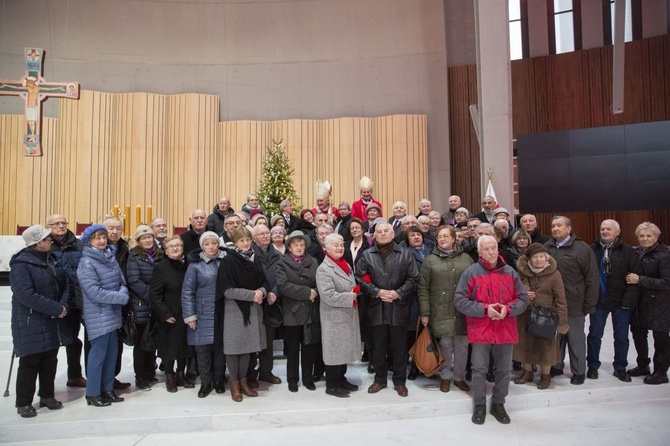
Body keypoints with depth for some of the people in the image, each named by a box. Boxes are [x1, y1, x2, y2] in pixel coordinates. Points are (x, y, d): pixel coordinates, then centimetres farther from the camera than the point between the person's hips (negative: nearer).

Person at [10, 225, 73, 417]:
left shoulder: (52, 259, 7)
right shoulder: (21, 265, -16)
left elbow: (65, 284, 8)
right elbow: (26, 295, -24)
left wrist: (63, 305, -10)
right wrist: (56, 309, -23)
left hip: (52, 322, 7)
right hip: (30, 324, -7)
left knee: (50, 360, 14)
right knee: (29, 362, 2)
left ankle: (47, 396, 28)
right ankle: (23, 403, 17)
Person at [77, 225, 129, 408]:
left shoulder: (111, 257, 9)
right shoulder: (86, 263, -13)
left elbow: (122, 281, 8)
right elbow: (94, 292, -20)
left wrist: (122, 293, -14)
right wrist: (121, 297, -17)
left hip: (113, 314, 7)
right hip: (98, 316, -7)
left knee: (112, 353, 13)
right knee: (98, 354, -1)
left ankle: (107, 389, 26)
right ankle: (93, 393, 14)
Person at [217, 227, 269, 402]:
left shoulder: (255, 260, 6)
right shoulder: (228, 261, -11)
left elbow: (264, 282, 11)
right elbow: (227, 290, -16)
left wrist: (262, 291, -12)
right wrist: (252, 294, -19)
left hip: (252, 309, 5)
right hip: (234, 310, -5)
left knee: (247, 346, 12)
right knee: (234, 347, 4)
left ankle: (243, 381, 26)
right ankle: (234, 384, 19)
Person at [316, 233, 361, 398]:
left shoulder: (346, 265, 12)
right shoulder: (324, 269, -15)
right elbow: (328, 296, -24)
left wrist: (356, 291, 1)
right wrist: (350, 297, -18)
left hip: (348, 315, 8)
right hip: (334, 317, -8)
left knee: (345, 349, 16)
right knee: (335, 351, 2)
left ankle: (341, 379, 30)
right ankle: (332, 385, 15)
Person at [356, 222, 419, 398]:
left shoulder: (405, 254, 2)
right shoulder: (367, 255, 4)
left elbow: (413, 279, -1)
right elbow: (360, 279, -1)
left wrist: (398, 293, -13)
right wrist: (377, 292, -12)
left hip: (399, 307, -1)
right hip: (377, 308, 1)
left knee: (399, 347, 9)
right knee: (378, 346, 11)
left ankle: (400, 381, 23)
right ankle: (380, 379, 27)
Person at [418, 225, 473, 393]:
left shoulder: (466, 259, 8)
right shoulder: (430, 260, 2)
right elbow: (423, 289, -1)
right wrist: (425, 313, -6)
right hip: (441, 311, -2)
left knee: (462, 345, 8)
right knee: (445, 344, 5)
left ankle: (459, 377, 26)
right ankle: (445, 377, 24)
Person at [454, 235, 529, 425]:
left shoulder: (510, 272, 4)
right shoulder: (471, 272, -6)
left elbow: (523, 298, 8)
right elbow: (459, 301, -8)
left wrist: (508, 308, -12)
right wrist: (485, 309, -17)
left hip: (505, 330, 3)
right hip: (480, 330, -3)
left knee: (504, 370, 13)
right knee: (479, 370, 5)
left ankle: (498, 404, 32)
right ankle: (480, 405, 23)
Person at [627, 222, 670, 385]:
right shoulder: (636, 252, 5)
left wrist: (640, 280, -23)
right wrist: (630, 278, -2)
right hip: (640, 302, 6)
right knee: (638, 334, 15)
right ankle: (643, 365, 34)